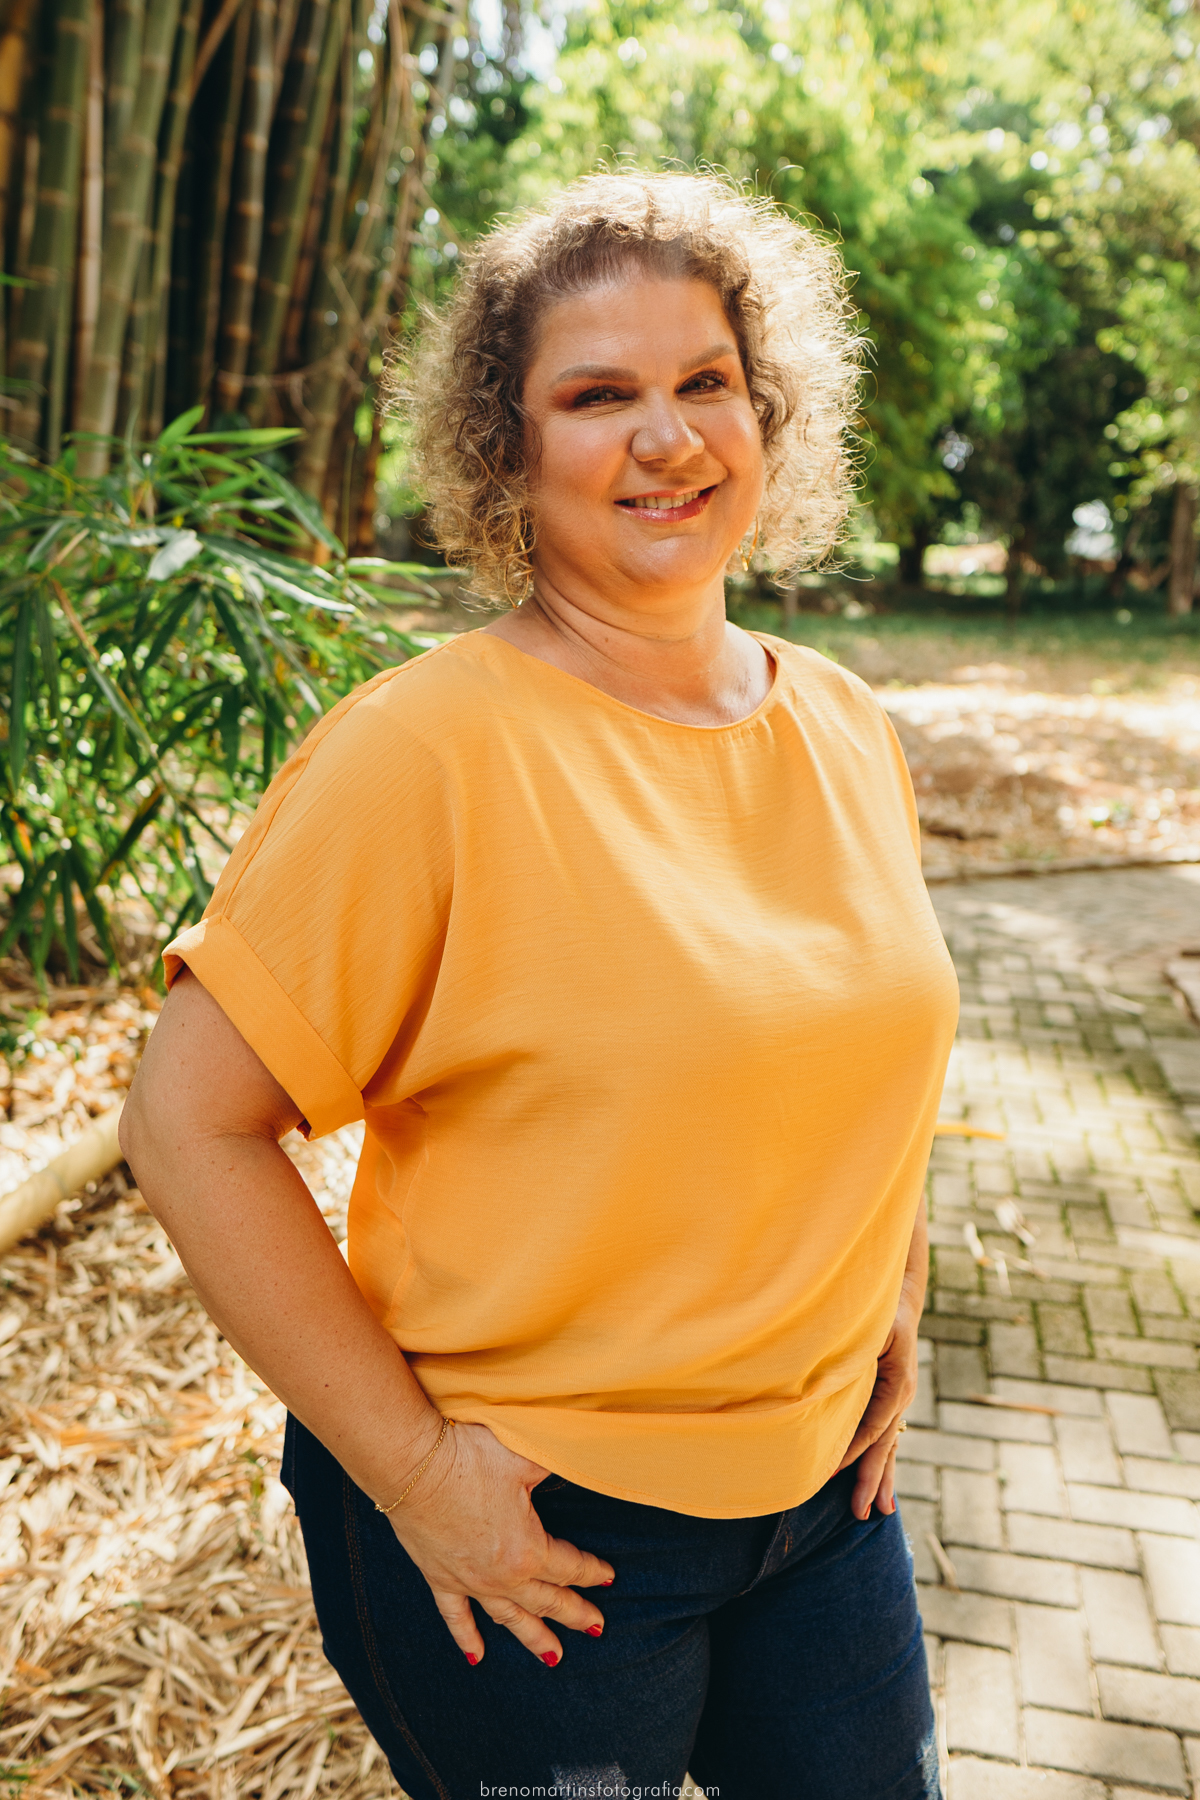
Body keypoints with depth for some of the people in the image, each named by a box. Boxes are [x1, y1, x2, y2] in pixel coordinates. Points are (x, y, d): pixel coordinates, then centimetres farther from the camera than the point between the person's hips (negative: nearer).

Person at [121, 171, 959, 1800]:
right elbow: (192, 1123, -19)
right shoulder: (424, 750, -21)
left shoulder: (847, 731, -1)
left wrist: (890, 1301, 8)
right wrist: (410, 1467, -17)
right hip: (529, 1534, -5)